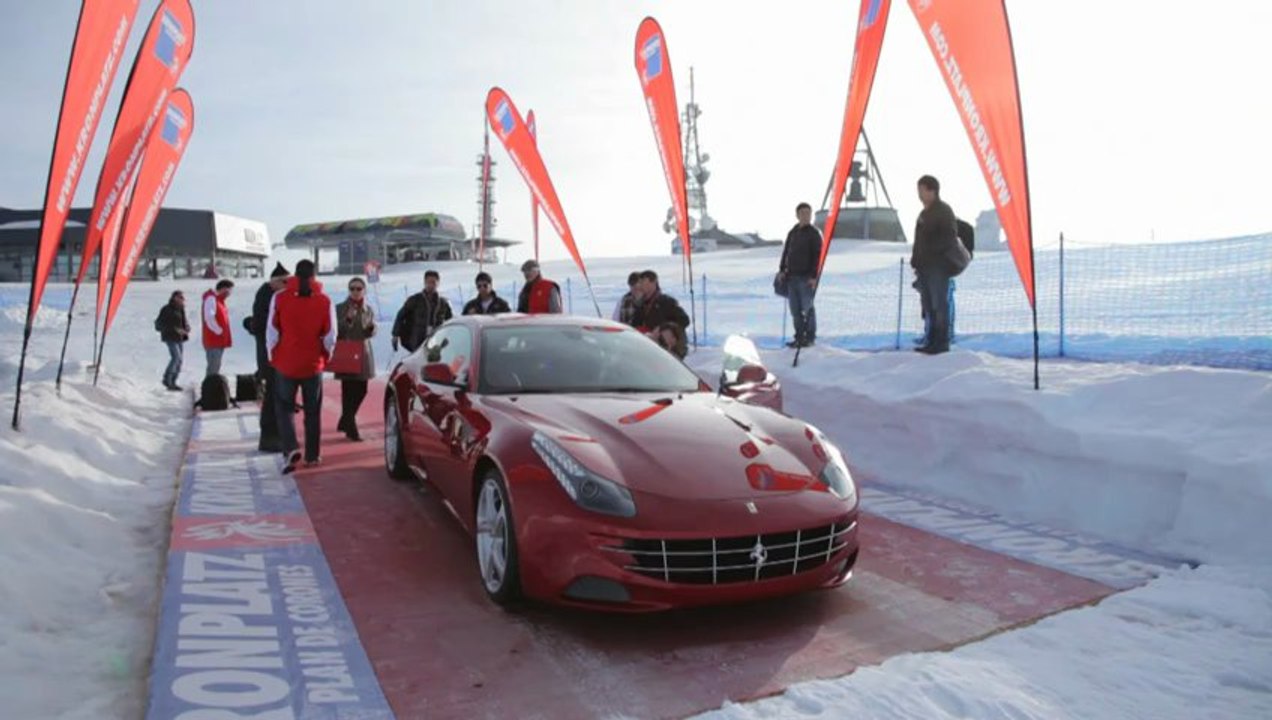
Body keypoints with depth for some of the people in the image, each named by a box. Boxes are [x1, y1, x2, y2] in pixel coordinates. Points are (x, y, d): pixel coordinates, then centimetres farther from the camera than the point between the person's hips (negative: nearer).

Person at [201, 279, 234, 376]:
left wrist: (224, 333, 14)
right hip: (213, 339, -10)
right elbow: (209, 317, -25)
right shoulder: (211, 298, -14)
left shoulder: (219, 299, 17)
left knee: (216, 366, 14)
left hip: (219, 340, 10)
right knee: (213, 367, -11)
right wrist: (218, 331, -17)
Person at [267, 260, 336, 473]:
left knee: (284, 407, 11)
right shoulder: (324, 301, -5)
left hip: (286, 363, -1)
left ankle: (291, 448, -8)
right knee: (313, 411, 12)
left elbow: (272, 332, -4)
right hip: (313, 365, 1)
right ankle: (312, 455, 17)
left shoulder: (280, 298, -6)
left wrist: (273, 357, 9)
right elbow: (330, 336, -4)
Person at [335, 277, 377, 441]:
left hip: (363, 354, 4)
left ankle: (345, 422, 27)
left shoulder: (369, 310, 7)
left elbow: (372, 333, 3)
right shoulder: (340, 308, -4)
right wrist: (348, 320, -25)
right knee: (348, 392, -7)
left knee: (361, 391, 8)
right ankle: (351, 429, -1)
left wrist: (370, 326, -19)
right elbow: (336, 331, -11)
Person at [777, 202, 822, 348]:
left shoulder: (814, 234, -4)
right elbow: (786, 252, 19)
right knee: (795, 309, 7)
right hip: (792, 276, 6)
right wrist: (782, 270, 8)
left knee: (807, 308, -3)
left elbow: (818, 256, -9)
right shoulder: (792, 233, 14)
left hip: (806, 277, -6)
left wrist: (814, 276, -15)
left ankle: (810, 337, 6)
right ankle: (799, 337, 14)